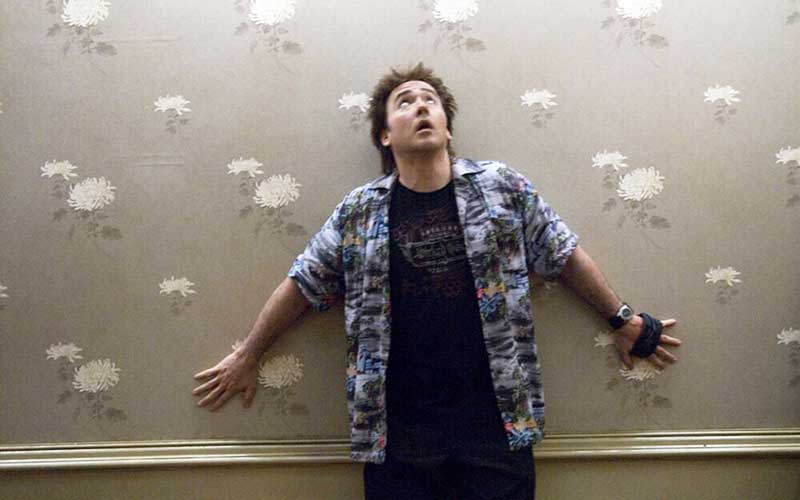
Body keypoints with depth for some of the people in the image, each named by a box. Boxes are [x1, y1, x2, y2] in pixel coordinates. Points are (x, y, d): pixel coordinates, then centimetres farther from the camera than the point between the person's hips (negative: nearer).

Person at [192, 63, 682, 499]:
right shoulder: (359, 211, 3)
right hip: (396, 435, 1)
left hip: (497, 427, 0)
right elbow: (303, 284, 10)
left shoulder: (502, 186, 2)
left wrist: (623, 320, 15)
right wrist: (248, 356, 17)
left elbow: (566, 256, 10)